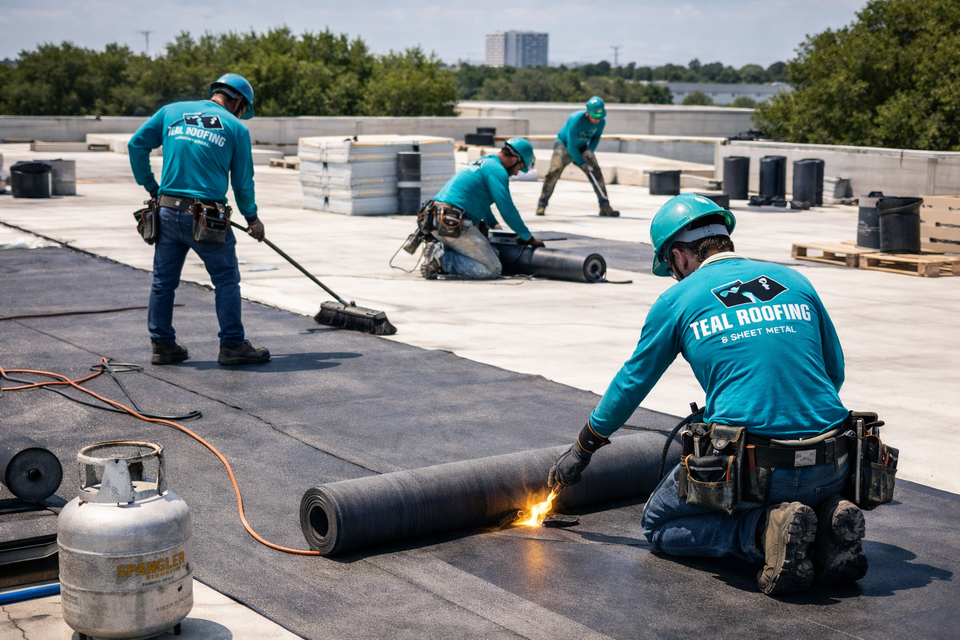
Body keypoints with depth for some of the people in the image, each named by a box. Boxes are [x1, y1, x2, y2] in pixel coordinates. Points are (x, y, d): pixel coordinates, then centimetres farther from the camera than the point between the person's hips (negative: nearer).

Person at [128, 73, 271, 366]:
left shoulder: (171, 111, 10)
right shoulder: (236, 128, 2)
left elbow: (136, 145, 8)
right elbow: (243, 180, 5)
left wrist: (150, 186, 18)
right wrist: (252, 218, 19)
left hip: (168, 213, 4)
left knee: (163, 281, 13)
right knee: (226, 280, 7)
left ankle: (162, 345, 19)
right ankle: (232, 345, 10)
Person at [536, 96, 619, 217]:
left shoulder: (601, 122, -16)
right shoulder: (576, 120, -33)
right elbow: (571, 146, -29)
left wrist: (590, 150, -15)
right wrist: (582, 164, -27)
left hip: (582, 148, 5)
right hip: (564, 145, -5)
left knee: (597, 173, -7)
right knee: (555, 171, -22)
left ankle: (605, 206, 0)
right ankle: (542, 205, -13)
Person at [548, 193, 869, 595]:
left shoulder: (679, 299, 5)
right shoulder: (795, 282, 14)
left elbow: (632, 383, 16)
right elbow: (834, 371, 20)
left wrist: (582, 449, 30)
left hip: (751, 466, -5)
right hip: (830, 468, 5)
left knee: (659, 527, 19)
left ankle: (765, 530, -7)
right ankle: (828, 520, 3)